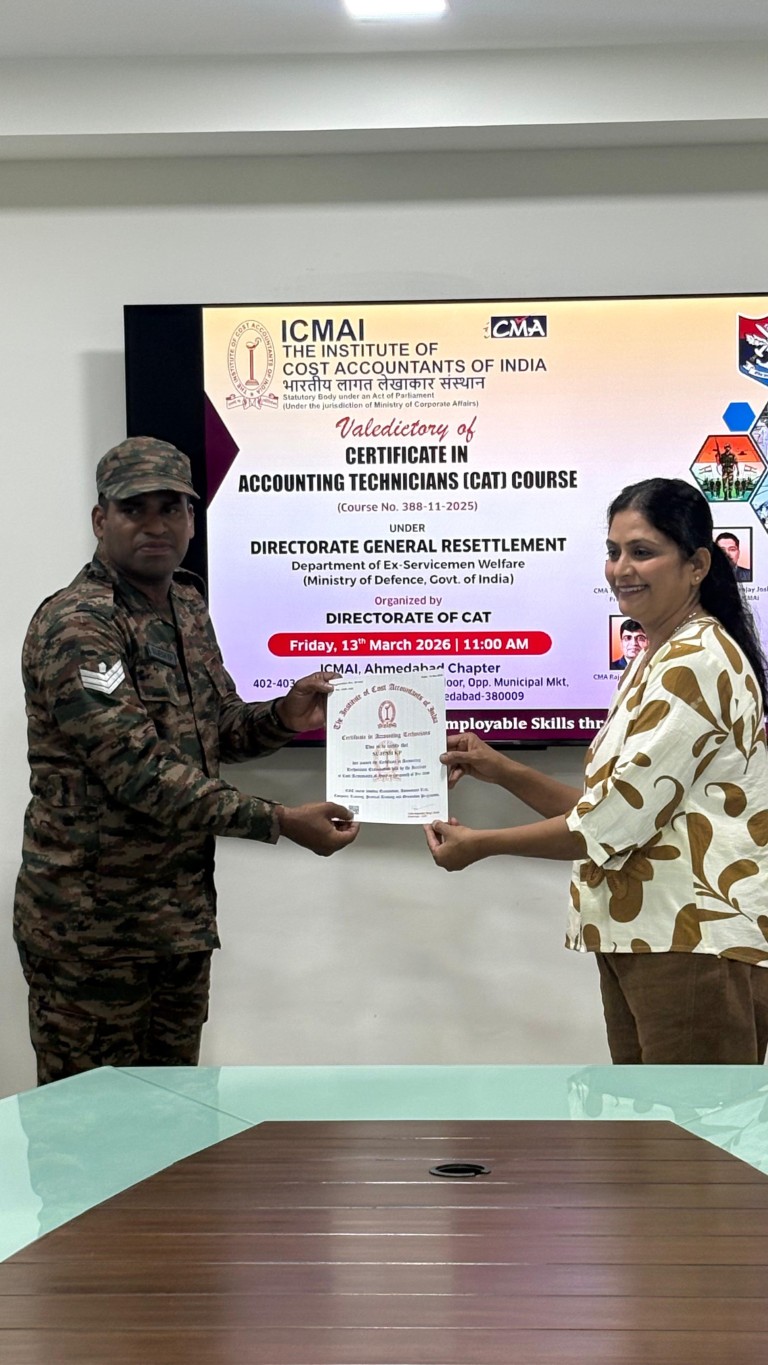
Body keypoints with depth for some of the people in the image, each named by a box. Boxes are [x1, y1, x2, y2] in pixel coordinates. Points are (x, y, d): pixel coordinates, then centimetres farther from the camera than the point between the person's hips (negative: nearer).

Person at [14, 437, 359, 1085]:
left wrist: (284, 718, -4)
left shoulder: (188, 609, 9)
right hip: (92, 919, -8)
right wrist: (280, 821, -24)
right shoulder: (75, 626, -19)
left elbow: (220, 728, 18)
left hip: (183, 910, 8)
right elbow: (139, 773, -25)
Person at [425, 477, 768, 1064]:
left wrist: (480, 844, -6)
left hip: (695, 946, -10)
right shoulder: (651, 662, 18)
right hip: (638, 939, 10)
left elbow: (614, 822, -18)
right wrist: (501, 769, 6)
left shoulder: (696, 664, -14)